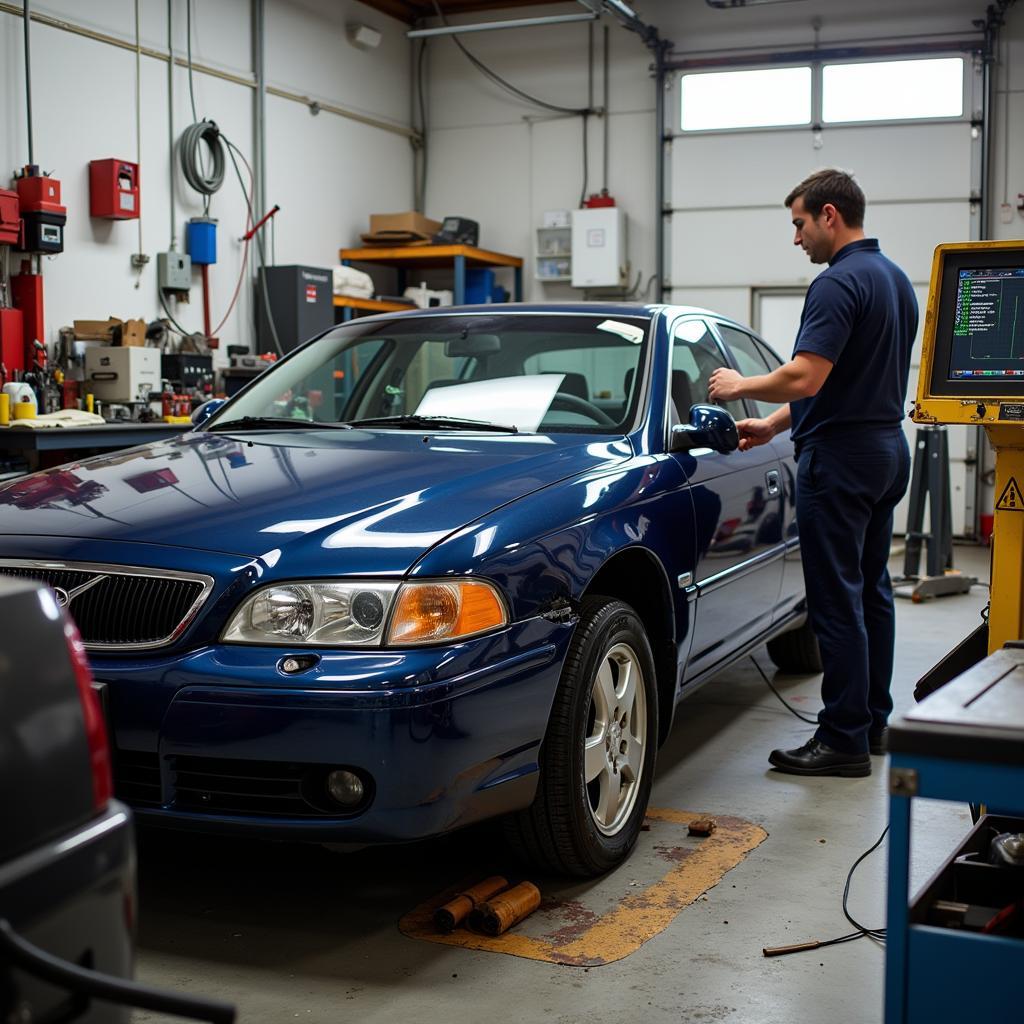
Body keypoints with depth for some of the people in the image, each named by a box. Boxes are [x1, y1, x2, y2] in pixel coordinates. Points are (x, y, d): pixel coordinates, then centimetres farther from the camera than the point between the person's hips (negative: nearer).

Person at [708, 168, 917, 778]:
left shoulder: (839, 283, -18)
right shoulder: (896, 280, 14)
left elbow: (806, 378, -26)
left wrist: (742, 386, -8)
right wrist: (774, 425, 20)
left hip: (840, 458, -10)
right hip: (888, 448, 10)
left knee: (837, 599, -5)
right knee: (871, 591, 15)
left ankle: (845, 739, 1)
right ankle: (873, 721, 24)